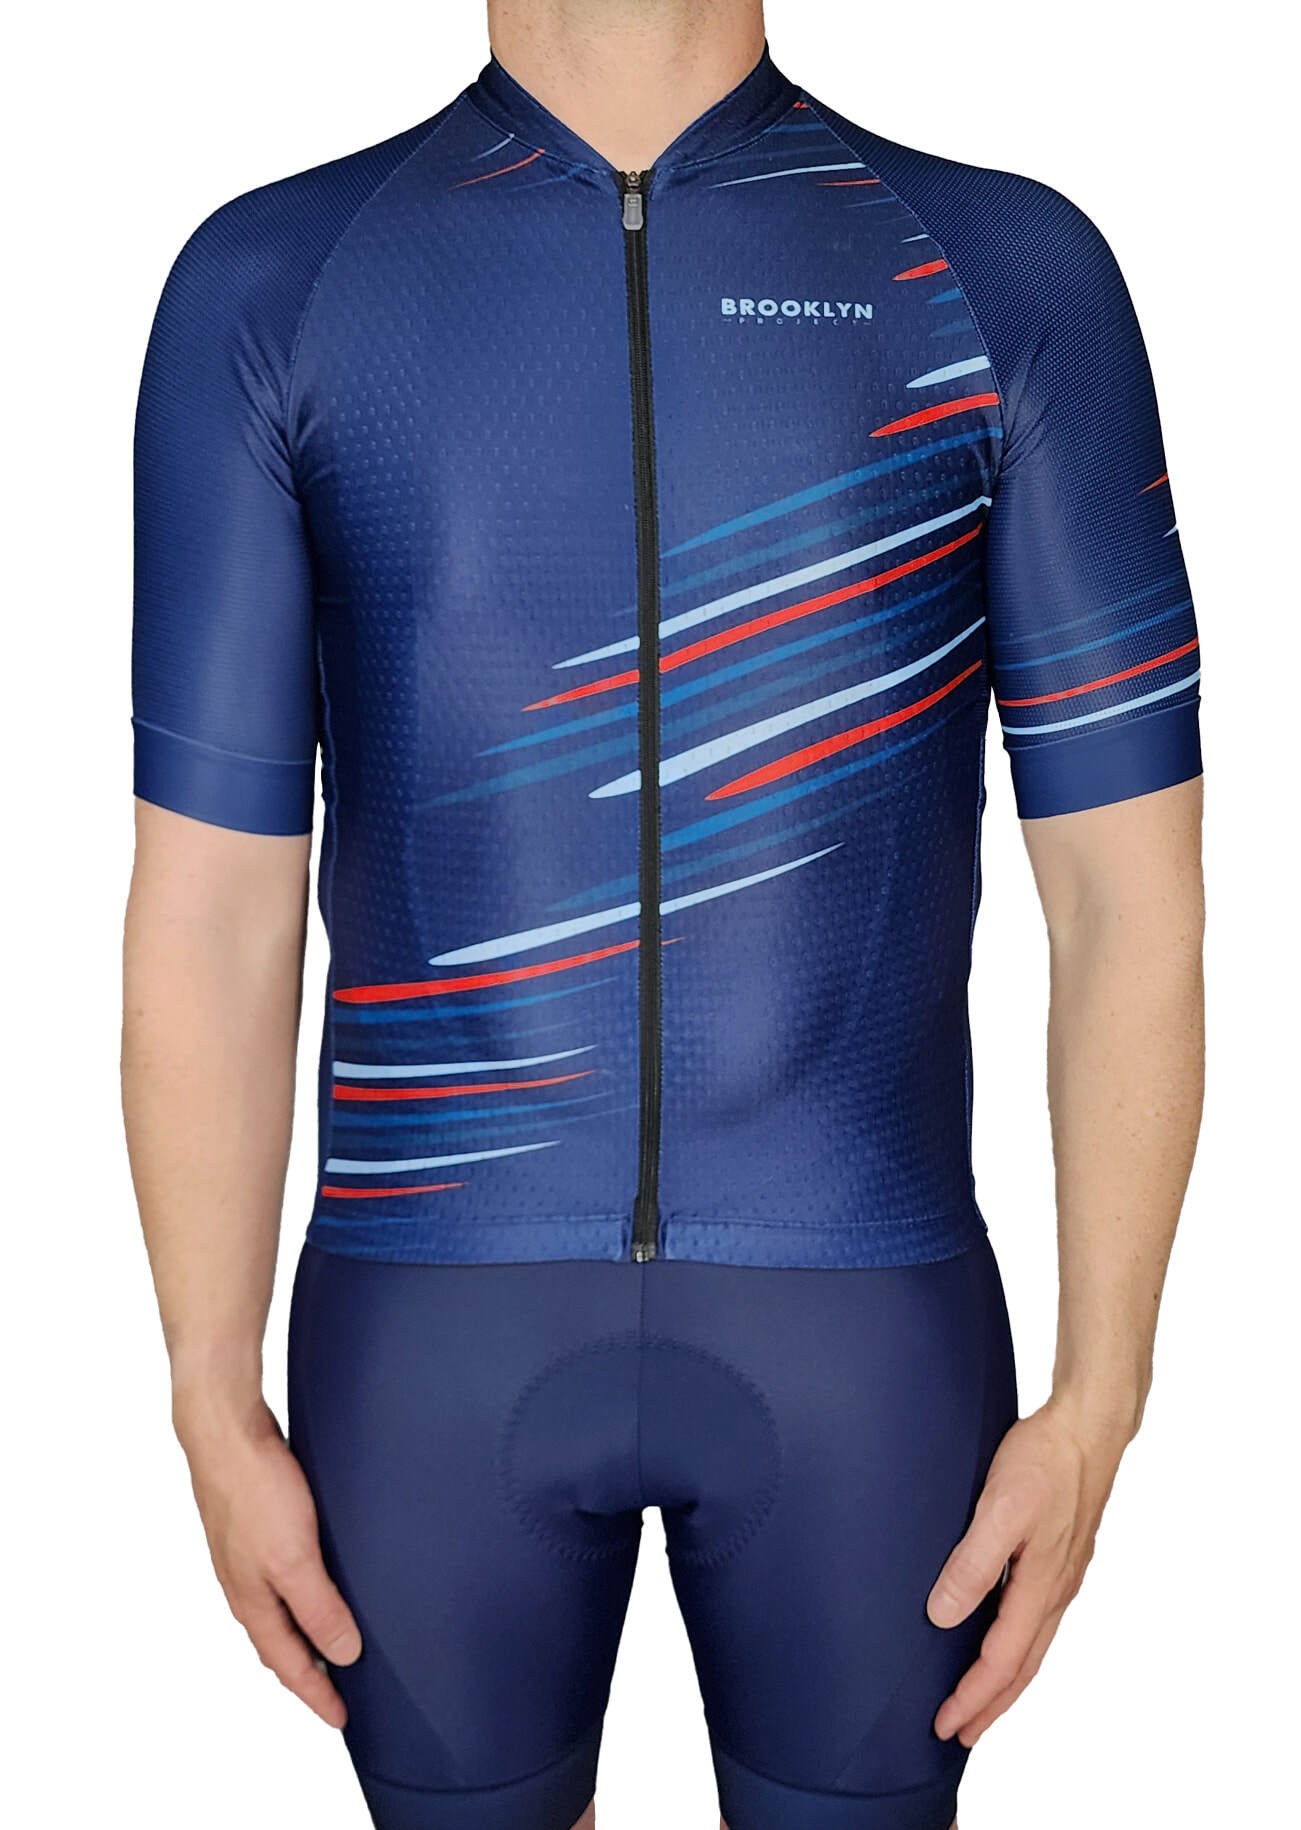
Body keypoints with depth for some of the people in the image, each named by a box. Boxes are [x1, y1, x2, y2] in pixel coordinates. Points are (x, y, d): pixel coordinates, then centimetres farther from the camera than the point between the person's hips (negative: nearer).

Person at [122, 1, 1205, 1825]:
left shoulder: (1009, 272, -2)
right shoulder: (269, 285, -1)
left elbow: (1133, 888, -2)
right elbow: (209, 902, -2)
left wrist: (1097, 1404, -3)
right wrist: (215, 1411, 1)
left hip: (862, 1321, 0)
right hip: (437, 1325, 1)